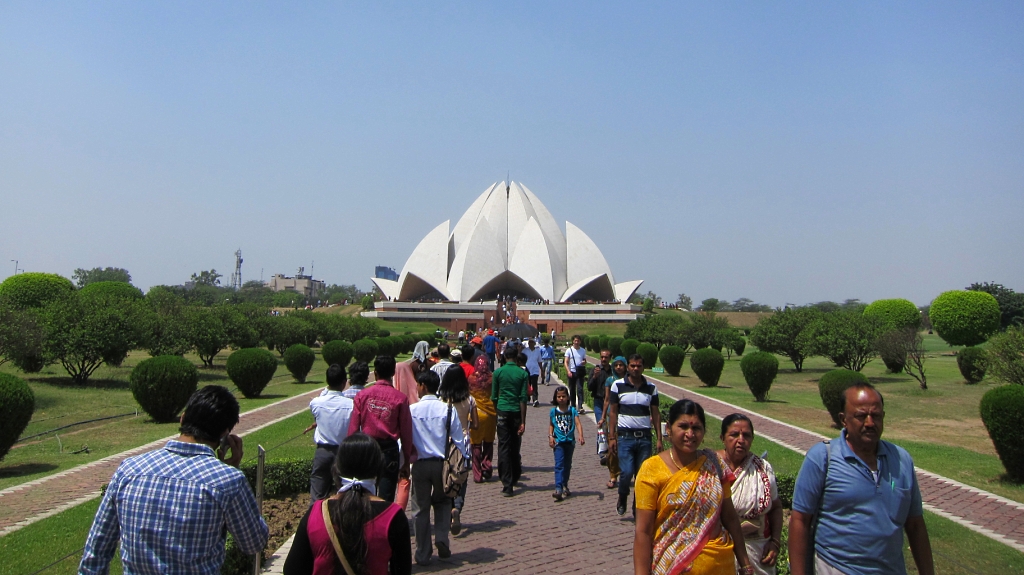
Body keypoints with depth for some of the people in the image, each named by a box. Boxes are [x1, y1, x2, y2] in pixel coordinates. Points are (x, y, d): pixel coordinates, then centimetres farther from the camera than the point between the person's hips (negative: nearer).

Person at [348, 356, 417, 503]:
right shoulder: (400, 398, -6)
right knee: (386, 498, 4)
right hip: (389, 450, -2)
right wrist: (407, 462, 7)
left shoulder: (362, 395, -2)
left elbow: (353, 428, 0)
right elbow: (406, 432, -3)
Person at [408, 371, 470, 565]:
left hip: (419, 464, -1)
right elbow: (458, 438, -3)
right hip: (441, 463, 1)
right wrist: (464, 461, 9)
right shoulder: (447, 409, -6)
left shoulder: (412, 410, -8)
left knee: (422, 508, 10)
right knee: (442, 502, 23)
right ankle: (442, 539, 5)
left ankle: (423, 554, 16)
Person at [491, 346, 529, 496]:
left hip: (502, 412, -1)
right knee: (515, 447, 16)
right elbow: (523, 398, -5)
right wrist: (523, 421, -3)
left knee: (504, 447, -1)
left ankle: (507, 485, -6)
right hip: (516, 412, 1)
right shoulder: (523, 373, -1)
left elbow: (494, 396, 4)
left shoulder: (498, 372, -1)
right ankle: (515, 478, 32)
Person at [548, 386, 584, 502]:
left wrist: (580, 435, -27)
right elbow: (551, 425, 11)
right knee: (559, 465, -12)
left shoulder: (572, 410, -2)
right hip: (558, 441, -1)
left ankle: (565, 485, 33)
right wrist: (550, 436, -3)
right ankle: (558, 489, -19)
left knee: (567, 465, 15)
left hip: (570, 441, 2)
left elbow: (578, 424, -12)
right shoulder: (553, 411, 1)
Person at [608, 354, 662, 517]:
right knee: (627, 472, -11)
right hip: (625, 436, -2)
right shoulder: (618, 385, -1)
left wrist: (659, 438, 3)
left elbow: (655, 414, 9)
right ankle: (622, 499, 17)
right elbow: (613, 412, 1)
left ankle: (638, 507, 19)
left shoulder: (651, 388, 5)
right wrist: (612, 437, -3)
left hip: (645, 437, 2)